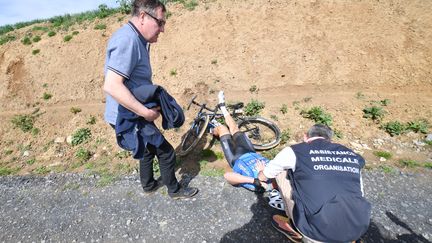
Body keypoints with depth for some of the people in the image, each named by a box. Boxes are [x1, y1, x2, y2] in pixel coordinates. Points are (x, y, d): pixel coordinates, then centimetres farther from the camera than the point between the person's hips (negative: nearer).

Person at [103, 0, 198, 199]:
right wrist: (146, 112, -28)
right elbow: (112, 86, -32)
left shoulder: (137, 39, 8)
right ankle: (175, 190, 27)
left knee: (149, 148, 26)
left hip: (132, 115, 10)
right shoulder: (127, 40, -24)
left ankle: (148, 185, 47)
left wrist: (151, 104, 9)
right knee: (166, 152, 3)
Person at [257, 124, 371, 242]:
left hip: (318, 231, -4)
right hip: (357, 230, 5)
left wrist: (261, 173, 40)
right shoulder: (352, 155, 13)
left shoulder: (296, 151, 1)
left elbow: (262, 176, 15)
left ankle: (294, 227, 19)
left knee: (282, 171, 10)